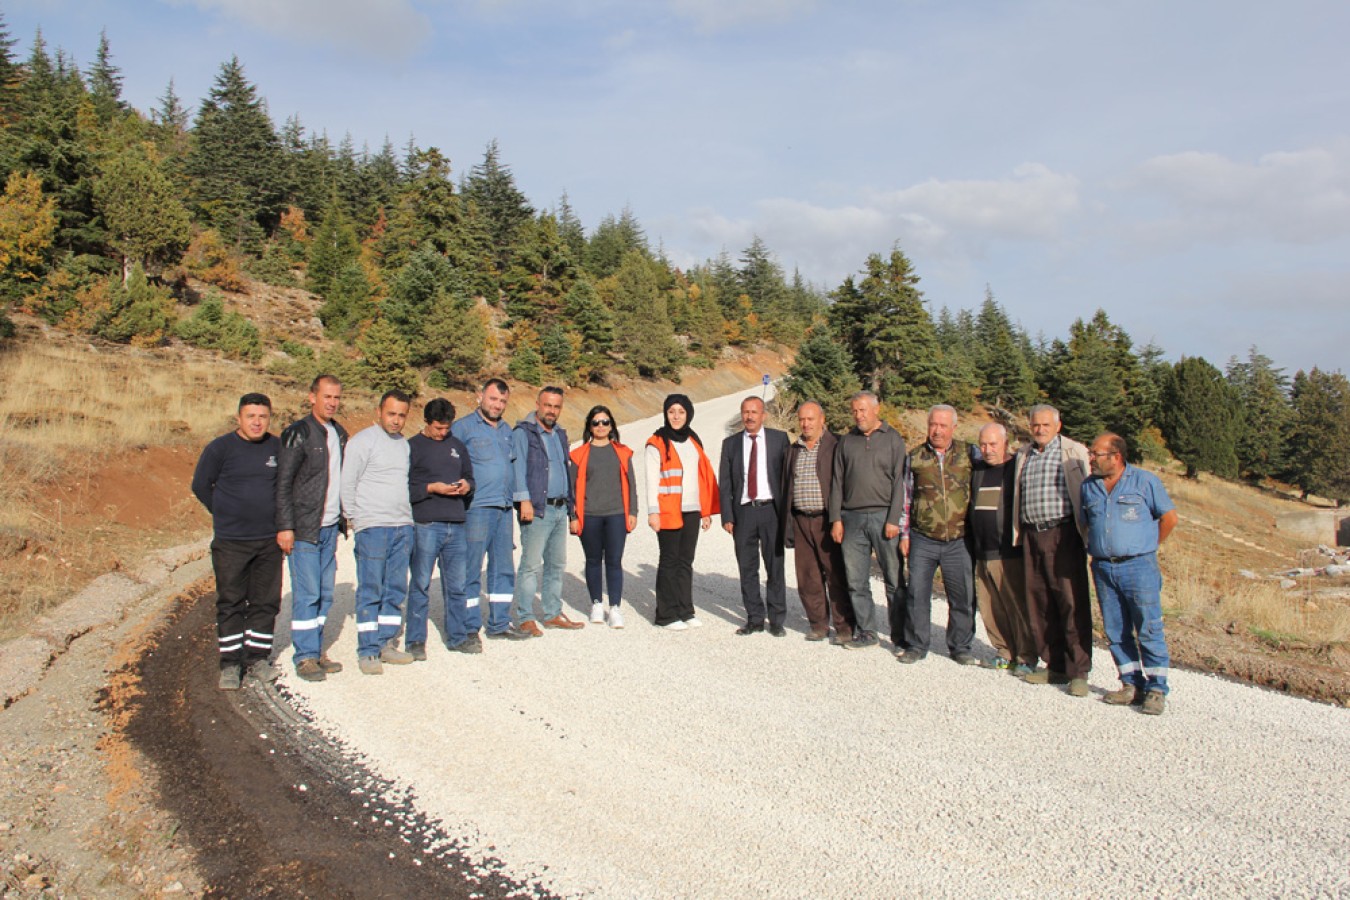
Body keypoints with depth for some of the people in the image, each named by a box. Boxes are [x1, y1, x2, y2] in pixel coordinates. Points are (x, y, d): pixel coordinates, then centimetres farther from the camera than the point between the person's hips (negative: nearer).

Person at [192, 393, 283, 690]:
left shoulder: (278, 448, 3)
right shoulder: (220, 448, -6)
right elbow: (200, 485, 3)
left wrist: (276, 516, 10)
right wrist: (225, 514, 6)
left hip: (269, 540, 3)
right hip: (230, 542, -3)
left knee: (266, 602, 9)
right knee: (231, 604, 4)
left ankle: (258, 657, 22)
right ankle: (230, 663, 14)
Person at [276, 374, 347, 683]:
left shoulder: (339, 434, 13)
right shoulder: (299, 433, -9)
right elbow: (283, 482, -11)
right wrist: (285, 526, -14)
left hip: (330, 528, 7)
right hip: (303, 529, -7)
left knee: (325, 593, 11)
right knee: (306, 593, -4)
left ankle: (316, 649, 21)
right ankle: (305, 657, 4)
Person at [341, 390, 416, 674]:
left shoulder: (403, 443, 15)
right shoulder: (362, 441, -4)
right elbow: (347, 484, -5)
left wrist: (407, 515, 10)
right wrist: (356, 519, -4)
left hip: (403, 526, 6)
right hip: (372, 526, -6)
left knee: (396, 590, 9)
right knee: (370, 590, -3)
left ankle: (387, 643, 17)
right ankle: (368, 651, 2)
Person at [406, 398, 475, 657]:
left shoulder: (457, 445, 16)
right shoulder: (412, 447, 0)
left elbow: (469, 476, 24)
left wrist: (467, 485, 3)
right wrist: (432, 488, -15)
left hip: (456, 524, 5)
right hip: (425, 525, -5)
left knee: (456, 585, 10)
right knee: (420, 584, 0)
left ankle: (458, 636, 20)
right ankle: (415, 640, 9)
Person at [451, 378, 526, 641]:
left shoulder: (506, 430, 18)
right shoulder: (463, 427, -2)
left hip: (504, 508, 7)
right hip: (476, 508, -7)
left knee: (504, 569, 10)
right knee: (470, 570, -2)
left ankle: (499, 624, 19)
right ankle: (469, 627, 7)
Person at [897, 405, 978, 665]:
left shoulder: (968, 453, 4)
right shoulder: (915, 457, 6)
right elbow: (906, 498, 10)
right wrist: (904, 534, 6)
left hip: (959, 541, 0)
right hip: (923, 540, 0)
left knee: (963, 597, 5)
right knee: (917, 594, 2)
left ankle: (961, 647, 21)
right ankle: (915, 645, 16)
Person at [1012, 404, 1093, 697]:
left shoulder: (1074, 452, 3)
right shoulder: (1023, 455, 17)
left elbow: (1087, 494, 0)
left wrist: (1088, 534, -6)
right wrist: (1018, 535, 16)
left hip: (1063, 534, -5)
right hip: (1031, 536, 5)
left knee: (1072, 603, -6)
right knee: (1038, 604, 7)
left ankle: (1078, 672, 0)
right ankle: (1055, 666, 17)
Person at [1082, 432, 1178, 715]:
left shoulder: (1145, 481, -2)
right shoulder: (1089, 486, 11)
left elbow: (1169, 517, 3)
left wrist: (1148, 545, 6)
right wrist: (1098, 547, 12)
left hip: (1139, 566, -5)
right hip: (1103, 568, 5)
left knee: (1149, 630, -3)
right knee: (1116, 631, 7)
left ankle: (1156, 689, 5)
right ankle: (1132, 684, 17)